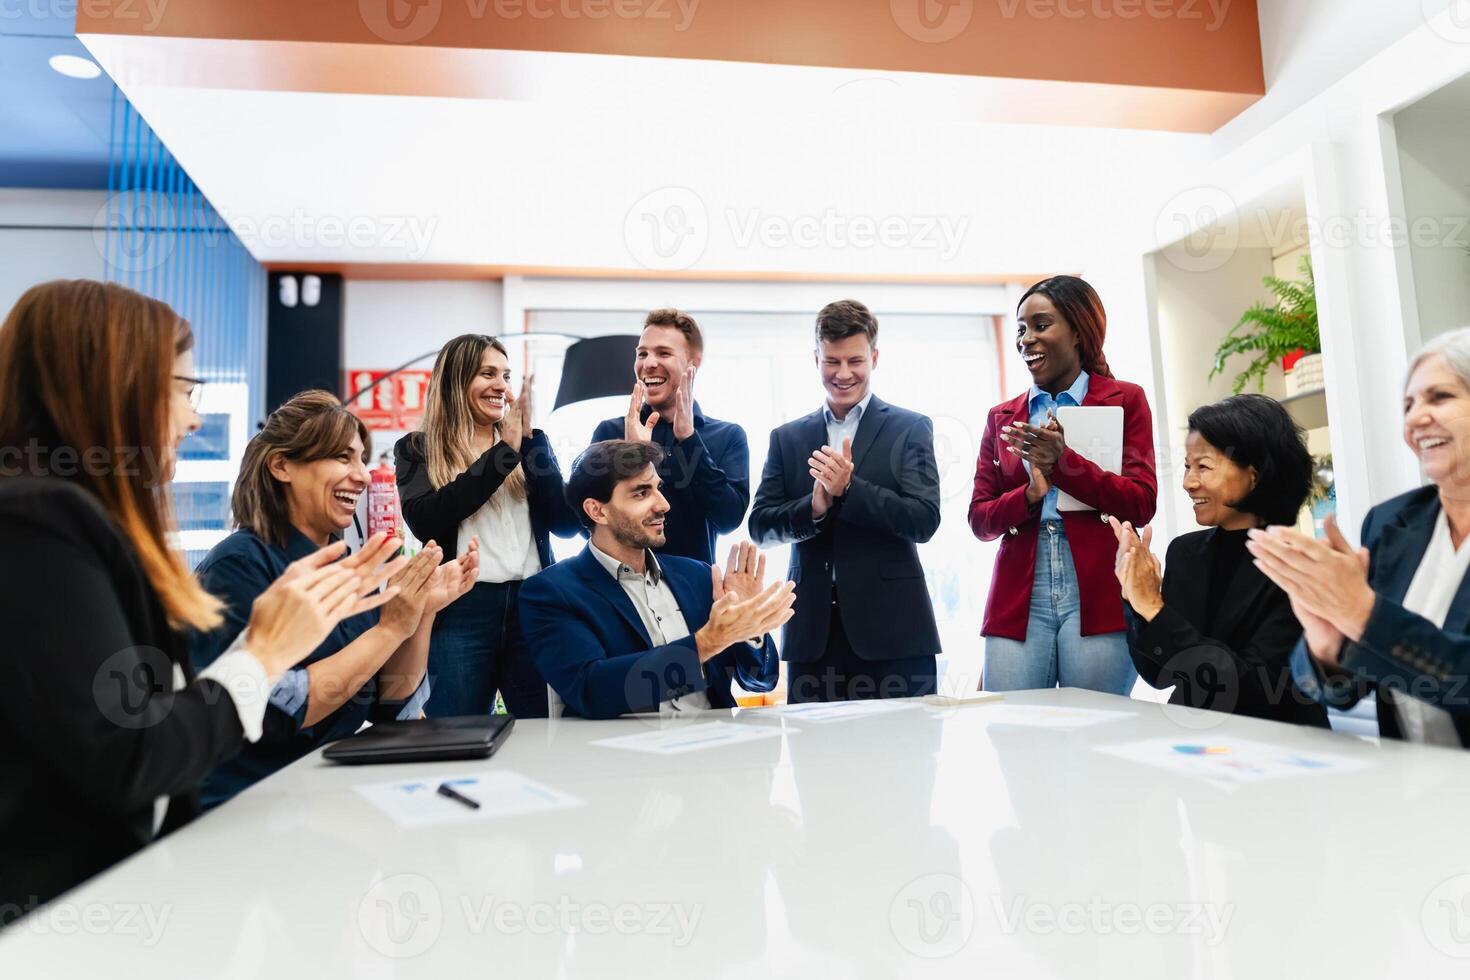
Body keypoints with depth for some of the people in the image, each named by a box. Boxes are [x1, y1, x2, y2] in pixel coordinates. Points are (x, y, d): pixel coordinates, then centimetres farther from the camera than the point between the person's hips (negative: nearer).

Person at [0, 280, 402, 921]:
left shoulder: (70, 517, 11)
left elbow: (175, 718, 10)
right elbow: (124, 764, -22)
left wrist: (300, 617, 11)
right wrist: (265, 653, -12)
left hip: (106, 878, 8)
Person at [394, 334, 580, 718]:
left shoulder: (528, 443, 12)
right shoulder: (418, 448, 7)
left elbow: (567, 523, 2)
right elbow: (424, 521, -12)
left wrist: (529, 440, -6)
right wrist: (504, 453, -10)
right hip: (459, 610, -2)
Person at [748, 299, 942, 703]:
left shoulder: (911, 428, 5)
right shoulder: (786, 438, 12)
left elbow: (924, 522, -5)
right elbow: (759, 526, 5)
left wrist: (847, 488, -16)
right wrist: (814, 507, -13)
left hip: (891, 630, -2)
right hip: (812, 633, 2)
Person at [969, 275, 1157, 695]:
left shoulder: (1124, 400, 8)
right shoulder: (1001, 418, 15)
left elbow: (1141, 504, -2)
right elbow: (979, 520, 9)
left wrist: (1063, 461, -14)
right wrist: (1030, 495, -10)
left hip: (1098, 596, -2)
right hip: (1018, 599, 2)